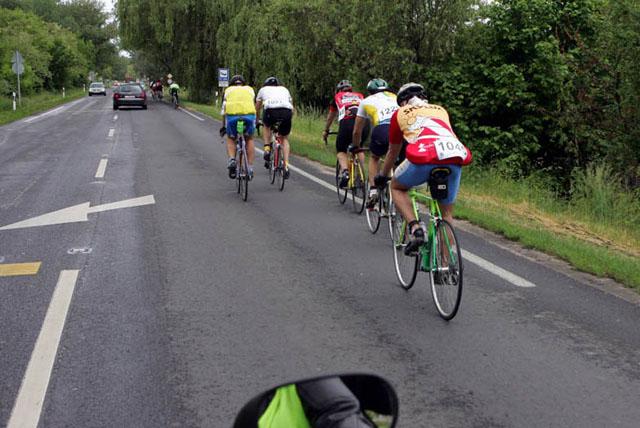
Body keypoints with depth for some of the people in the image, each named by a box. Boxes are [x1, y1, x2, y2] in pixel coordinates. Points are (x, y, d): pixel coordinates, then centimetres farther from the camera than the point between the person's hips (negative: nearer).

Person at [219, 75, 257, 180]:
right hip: (249, 114, 0)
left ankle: (232, 159, -3)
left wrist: (223, 126, 33)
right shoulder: (249, 89, 30)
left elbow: (224, 109, 26)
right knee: (249, 139, 23)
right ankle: (250, 168, 14)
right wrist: (256, 121, 44)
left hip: (232, 115, 0)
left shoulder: (229, 90, 28)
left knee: (230, 139, 23)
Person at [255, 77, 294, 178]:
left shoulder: (263, 89, 32)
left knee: (267, 126, 34)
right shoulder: (284, 89, 36)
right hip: (287, 111, 1)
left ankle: (267, 149, 16)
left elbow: (257, 109, 40)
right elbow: (292, 109, 38)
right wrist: (286, 120, 55)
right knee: (285, 139, 21)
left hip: (271, 110, -1)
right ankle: (286, 166, 8)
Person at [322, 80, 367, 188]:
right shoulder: (360, 96, 34)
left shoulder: (337, 97, 30)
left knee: (341, 150, 15)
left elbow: (330, 118, 42)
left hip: (347, 123, -2)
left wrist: (325, 131, 57)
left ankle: (345, 172, -10)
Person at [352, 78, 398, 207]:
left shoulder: (366, 101, 31)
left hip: (383, 128, -2)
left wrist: (356, 148, 54)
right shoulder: (396, 97, 37)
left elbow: (357, 131, 36)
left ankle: (373, 189, 13)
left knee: (374, 157, 27)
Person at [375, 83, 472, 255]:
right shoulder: (441, 110, 34)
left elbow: (393, 152, 35)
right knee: (447, 214, 18)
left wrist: (382, 176, 52)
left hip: (424, 157, -3)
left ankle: (415, 228, 5)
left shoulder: (400, 113, 26)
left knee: (397, 188, 25)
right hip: (455, 158, 3)